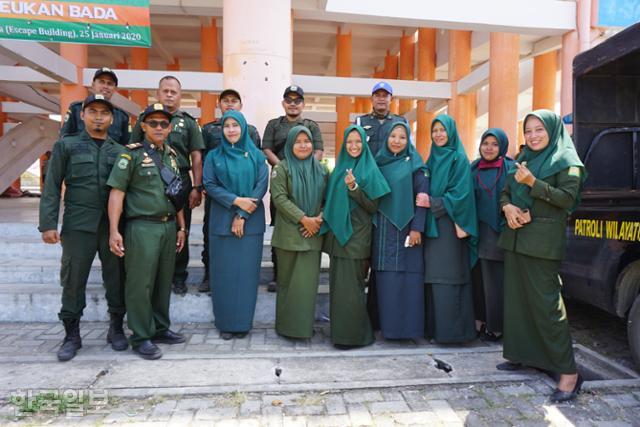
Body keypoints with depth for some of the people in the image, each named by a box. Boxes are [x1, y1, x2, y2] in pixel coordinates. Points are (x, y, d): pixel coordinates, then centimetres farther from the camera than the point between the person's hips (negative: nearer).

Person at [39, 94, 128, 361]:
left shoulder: (120, 151, 11)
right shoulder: (66, 146, 6)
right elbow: (52, 187, 2)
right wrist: (48, 224, -7)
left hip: (112, 225, 2)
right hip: (78, 225, -1)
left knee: (116, 279, 6)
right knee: (73, 281, 5)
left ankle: (116, 329, 22)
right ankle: (71, 335, 19)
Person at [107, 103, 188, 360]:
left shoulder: (172, 155, 14)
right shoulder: (132, 154, -2)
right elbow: (117, 193, -7)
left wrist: (181, 227, 14)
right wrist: (114, 231, -14)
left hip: (169, 226, 6)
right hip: (142, 227, -5)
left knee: (164, 282, 12)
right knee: (140, 284, 0)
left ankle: (160, 329, 25)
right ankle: (141, 337, 12)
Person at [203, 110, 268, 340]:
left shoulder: (256, 155, 6)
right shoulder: (214, 156, 7)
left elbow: (262, 185, -3)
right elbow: (209, 185, -1)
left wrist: (242, 215, -11)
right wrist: (236, 201, -15)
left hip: (251, 222, 0)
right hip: (222, 222, 0)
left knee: (247, 271, 2)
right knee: (224, 272, 2)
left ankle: (243, 321, 14)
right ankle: (225, 322, 14)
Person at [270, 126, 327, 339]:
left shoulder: (320, 169, 11)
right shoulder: (282, 168, 0)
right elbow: (279, 198, -10)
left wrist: (320, 218, -7)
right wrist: (303, 219, -16)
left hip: (313, 234, 3)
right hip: (288, 234, -2)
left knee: (308, 281, 2)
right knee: (287, 280, 5)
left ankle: (304, 325, 15)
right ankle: (286, 325, 18)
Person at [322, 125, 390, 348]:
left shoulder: (370, 170, -3)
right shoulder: (339, 170, 12)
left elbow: (373, 207, -9)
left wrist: (354, 188, -21)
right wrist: (328, 228, 8)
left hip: (357, 238, -5)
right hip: (338, 236, 5)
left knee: (352, 287, -3)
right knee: (338, 285, 9)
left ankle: (354, 335, 10)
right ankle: (339, 332, 22)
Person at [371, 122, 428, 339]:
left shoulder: (414, 164, 0)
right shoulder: (379, 162, 12)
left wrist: (417, 228, -14)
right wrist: (373, 226, 7)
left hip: (405, 227, -4)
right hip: (382, 228, 4)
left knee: (406, 275, -2)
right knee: (384, 276, 6)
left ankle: (407, 325, 8)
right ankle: (385, 323, 17)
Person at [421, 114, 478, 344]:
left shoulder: (459, 159, -2)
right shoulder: (432, 159, 17)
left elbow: (461, 194, -12)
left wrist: (432, 203, -14)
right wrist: (425, 200, 1)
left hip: (449, 226, -6)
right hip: (431, 225, 6)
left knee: (447, 278, -6)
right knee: (433, 277, 6)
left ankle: (451, 330, 3)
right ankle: (435, 327, 14)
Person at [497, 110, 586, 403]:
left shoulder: (566, 160, -2)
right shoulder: (523, 160, 17)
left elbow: (568, 198, -13)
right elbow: (505, 193, 14)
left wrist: (533, 182, -21)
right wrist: (508, 207, -7)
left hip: (543, 242, -7)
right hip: (515, 236, 7)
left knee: (546, 302, -9)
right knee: (516, 297, 10)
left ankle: (568, 372, -2)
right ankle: (519, 354, 23)